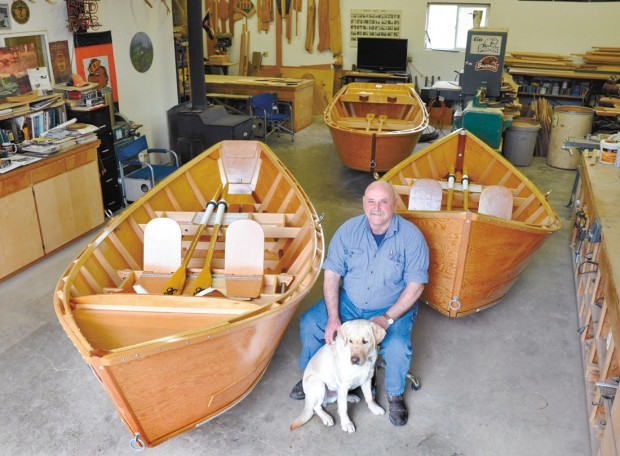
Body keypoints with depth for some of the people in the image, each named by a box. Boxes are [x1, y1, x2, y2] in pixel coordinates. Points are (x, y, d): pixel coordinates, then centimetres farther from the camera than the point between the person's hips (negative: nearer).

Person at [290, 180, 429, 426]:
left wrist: (388, 318, -22)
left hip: (393, 307, -3)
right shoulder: (349, 230, -9)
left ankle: (395, 396, 6)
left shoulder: (410, 236, -16)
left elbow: (416, 284, -14)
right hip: (349, 302, 3)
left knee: (398, 347, -27)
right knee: (309, 323, -12)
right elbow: (331, 274, -9)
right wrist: (333, 317, -18)